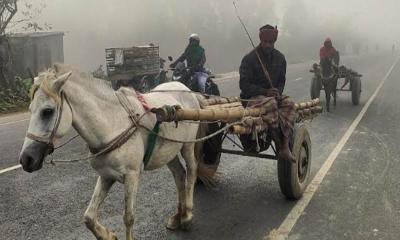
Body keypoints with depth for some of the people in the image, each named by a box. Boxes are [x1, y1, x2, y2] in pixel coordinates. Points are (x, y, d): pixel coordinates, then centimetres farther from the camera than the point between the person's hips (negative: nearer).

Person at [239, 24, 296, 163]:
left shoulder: (280, 58, 10)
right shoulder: (249, 59, -6)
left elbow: (281, 81, 16)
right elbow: (244, 85, -10)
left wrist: (278, 92, -7)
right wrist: (265, 92, -21)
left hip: (273, 96, 5)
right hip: (252, 97, -5)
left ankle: (285, 146, -28)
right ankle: (281, 147, -27)